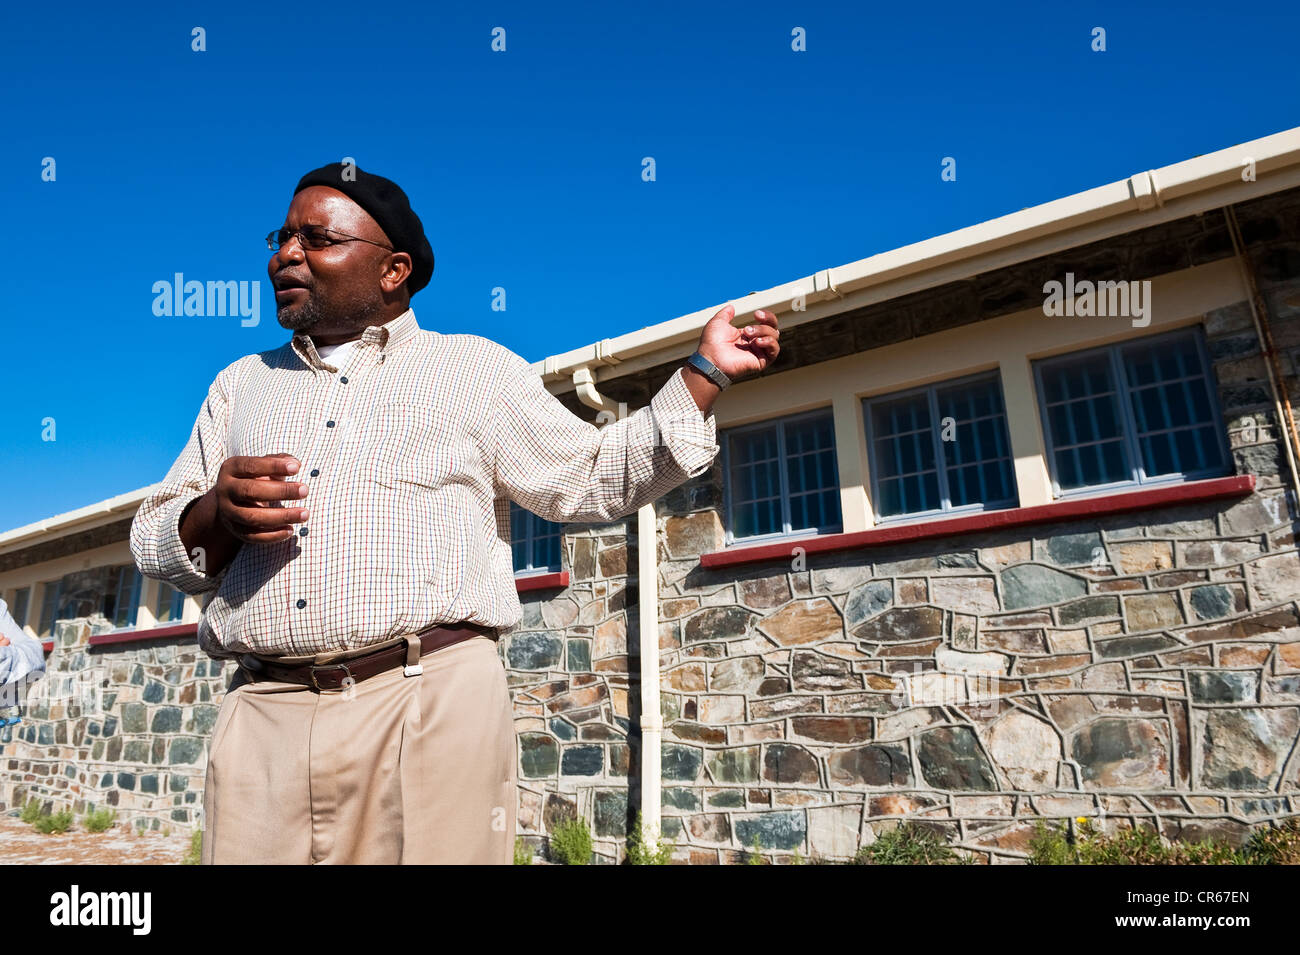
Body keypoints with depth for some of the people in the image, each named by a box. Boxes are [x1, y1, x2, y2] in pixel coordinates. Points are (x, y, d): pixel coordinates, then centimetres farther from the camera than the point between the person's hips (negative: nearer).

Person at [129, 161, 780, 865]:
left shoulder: (478, 370, 11)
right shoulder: (240, 384, 20)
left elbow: (594, 479, 9)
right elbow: (152, 538, 17)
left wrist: (705, 371, 3)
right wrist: (212, 517, -7)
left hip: (432, 706, -3)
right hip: (260, 719, 4)